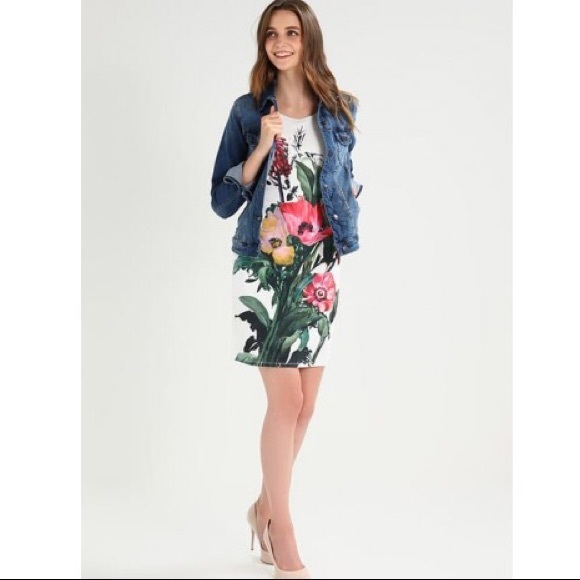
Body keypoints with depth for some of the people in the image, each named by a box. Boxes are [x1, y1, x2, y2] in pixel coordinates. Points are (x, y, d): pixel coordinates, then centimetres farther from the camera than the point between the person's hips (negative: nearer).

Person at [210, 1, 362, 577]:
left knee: (305, 403, 5)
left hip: (318, 267, 3)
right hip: (263, 267, -3)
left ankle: (265, 505, 26)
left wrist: (343, 234, 6)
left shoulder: (339, 110, 8)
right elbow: (222, 200, -2)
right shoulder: (247, 111, 2)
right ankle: (281, 527, 6)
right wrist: (262, 146, -12)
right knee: (285, 397, -8)